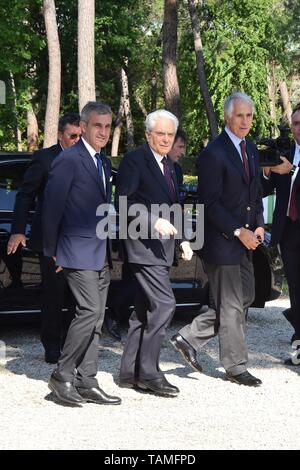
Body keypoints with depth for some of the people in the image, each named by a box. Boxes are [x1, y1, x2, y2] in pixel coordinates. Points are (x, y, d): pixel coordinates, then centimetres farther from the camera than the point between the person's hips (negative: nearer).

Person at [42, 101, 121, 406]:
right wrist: (52, 252, -7)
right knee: (89, 311, -15)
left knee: (95, 319, 7)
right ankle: (62, 375, -4)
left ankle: (86, 383, 12)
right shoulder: (68, 160, -10)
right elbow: (52, 208, -10)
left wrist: (109, 249, 16)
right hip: (78, 252, -8)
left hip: (101, 255, 8)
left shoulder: (104, 163, 17)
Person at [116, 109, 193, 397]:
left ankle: (130, 372, 17)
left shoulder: (168, 165, 18)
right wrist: (155, 222, -24)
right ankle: (148, 373, -10)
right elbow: (124, 202, -16)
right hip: (144, 244, -9)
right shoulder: (134, 160, -8)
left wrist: (183, 239, 15)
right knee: (164, 304, -15)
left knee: (144, 310, 11)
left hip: (162, 246, 9)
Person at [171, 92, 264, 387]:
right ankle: (235, 367, 13)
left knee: (245, 297, 13)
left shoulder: (251, 150, 12)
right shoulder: (213, 154, -14)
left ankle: (189, 338, 22)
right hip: (221, 241, -9)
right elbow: (210, 204, -17)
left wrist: (258, 225, 5)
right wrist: (238, 231, -19)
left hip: (244, 240, 9)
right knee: (231, 306, 0)